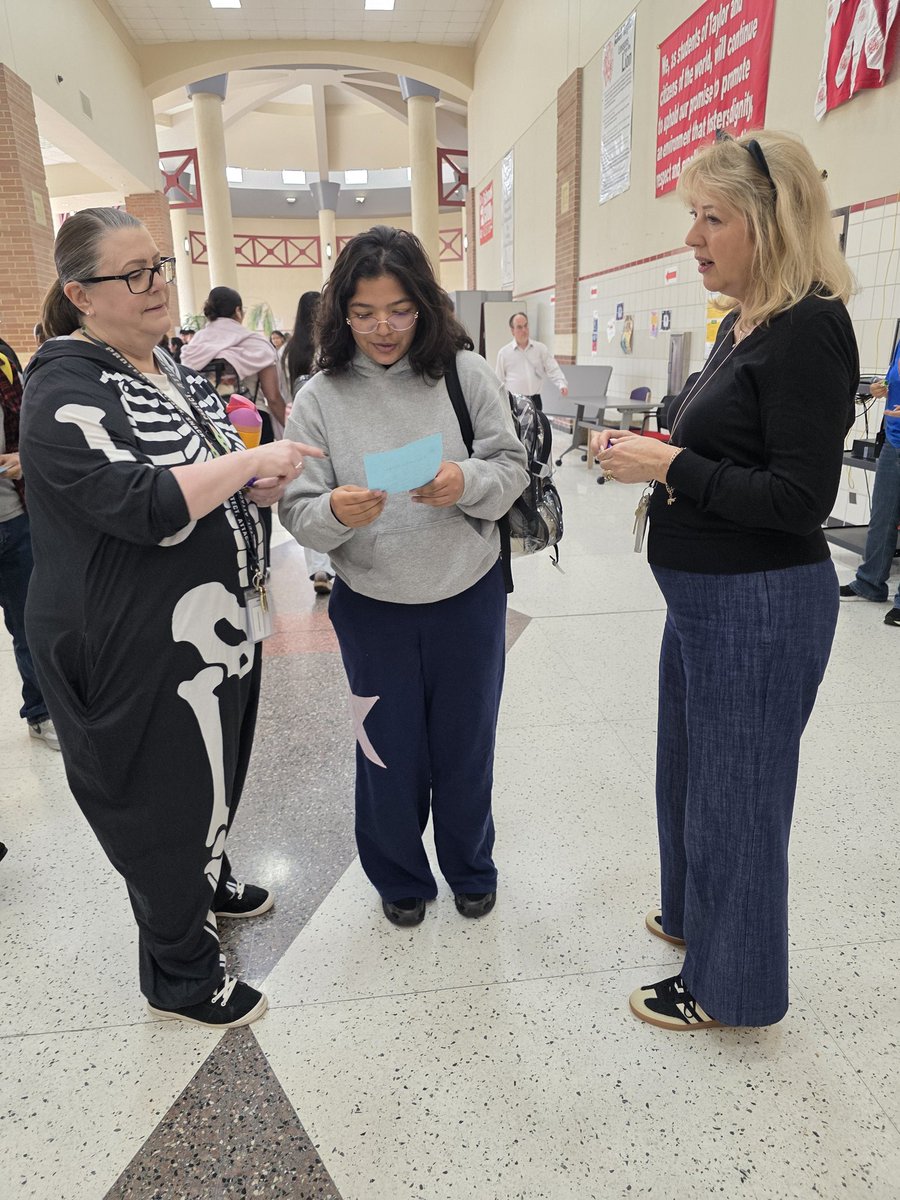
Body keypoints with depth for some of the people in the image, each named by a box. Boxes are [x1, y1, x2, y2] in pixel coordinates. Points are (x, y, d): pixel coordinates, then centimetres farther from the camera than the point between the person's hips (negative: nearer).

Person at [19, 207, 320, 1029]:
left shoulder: (169, 371, 11)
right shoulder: (66, 388, -17)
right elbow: (141, 506, -30)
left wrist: (258, 489, 2)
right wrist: (252, 459, -23)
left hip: (218, 626, 8)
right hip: (138, 645, -8)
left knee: (215, 776, 24)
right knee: (166, 800, 7)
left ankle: (207, 881, 52)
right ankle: (178, 974, 30)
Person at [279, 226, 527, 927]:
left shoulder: (465, 373, -6)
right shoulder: (320, 397, -6)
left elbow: (512, 467, -4)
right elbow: (299, 512, -7)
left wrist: (468, 482, -25)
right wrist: (334, 512, -29)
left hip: (470, 599, 1)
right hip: (372, 607, 0)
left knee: (467, 744, 18)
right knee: (390, 753, 16)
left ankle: (471, 867, 45)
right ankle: (399, 877, 43)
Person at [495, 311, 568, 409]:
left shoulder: (540, 348, 6)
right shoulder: (504, 353, 3)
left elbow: (553, 369, 1)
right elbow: (500, 381, 7)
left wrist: (562, 384, -18)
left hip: (535, 400, 2)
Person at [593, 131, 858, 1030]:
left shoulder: (808, 330, -17)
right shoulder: (742, 325, 11)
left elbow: (801, 498, -22)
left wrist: (672, 469, -21)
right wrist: (644, 451, -1)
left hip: (760, 606, -9)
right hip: (705, 596, 9)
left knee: (734, 794, 7)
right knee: (688, 771, 23)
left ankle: (730, 986, 31)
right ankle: (696, 914, 47)